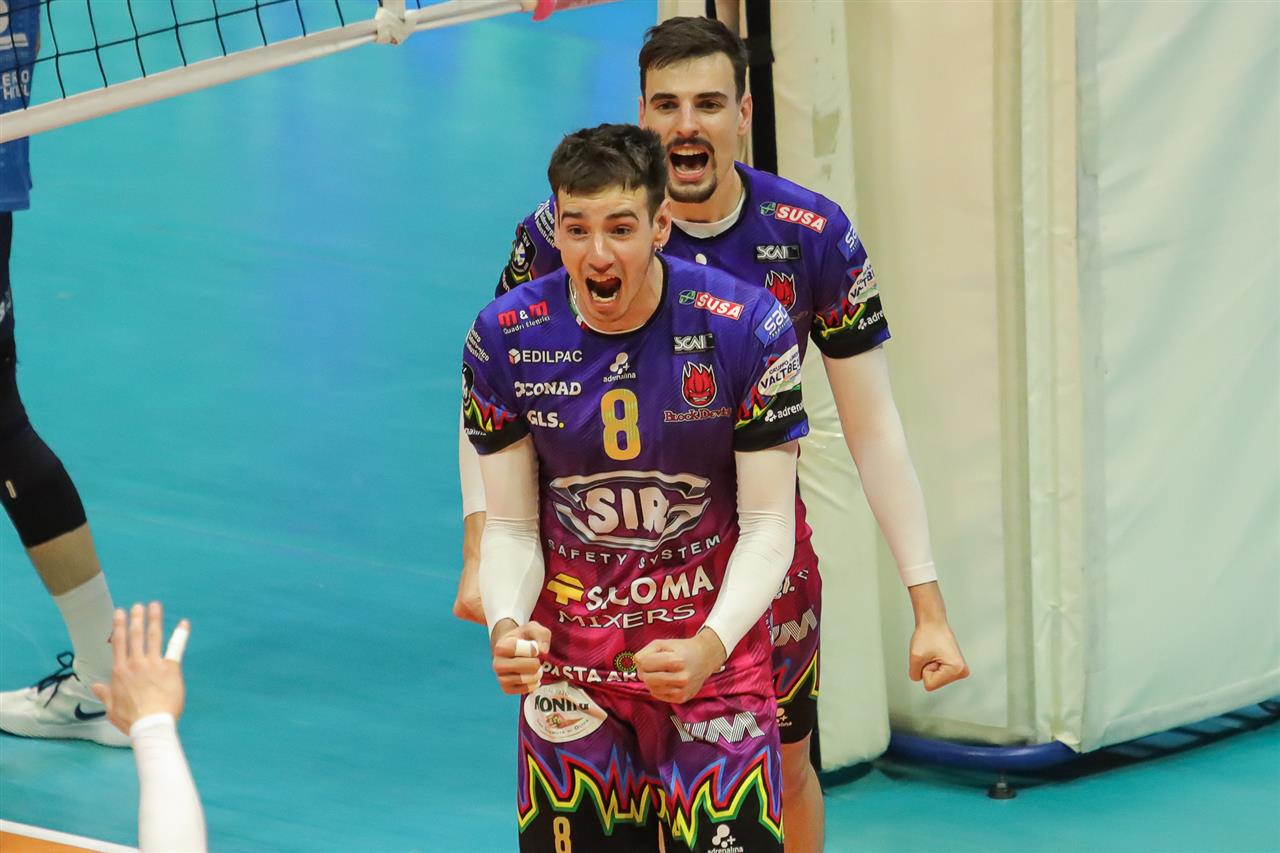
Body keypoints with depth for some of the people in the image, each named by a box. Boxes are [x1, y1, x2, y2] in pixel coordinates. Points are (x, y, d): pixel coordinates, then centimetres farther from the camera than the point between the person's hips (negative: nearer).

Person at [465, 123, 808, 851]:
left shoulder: (750, 328, -14)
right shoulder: (503, 339, -8)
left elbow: (766, 526, -10)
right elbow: (511, 527, -1)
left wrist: (709, 647, -26)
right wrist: (507, 625, -22)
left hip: (714, 653, -2)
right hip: (570, 661, 2)